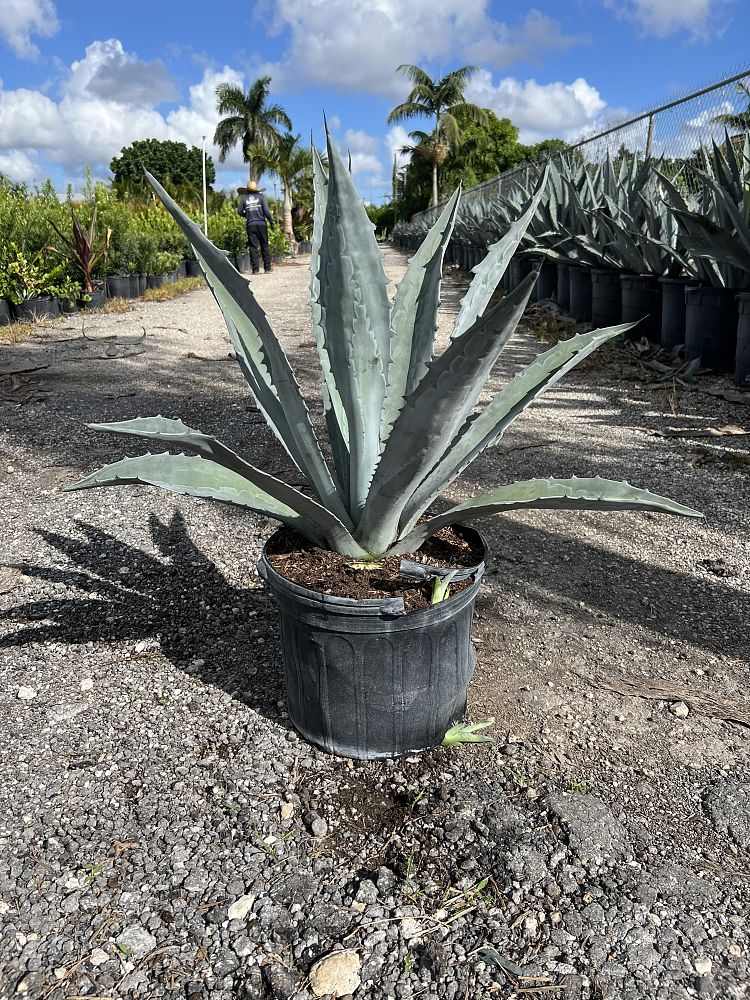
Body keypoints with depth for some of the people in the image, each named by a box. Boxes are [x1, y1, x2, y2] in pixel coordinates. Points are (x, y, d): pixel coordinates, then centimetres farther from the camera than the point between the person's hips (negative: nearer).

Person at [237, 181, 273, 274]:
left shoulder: (244, 198, 4)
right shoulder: (261, 196, 1)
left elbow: (239, 212, 7)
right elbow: (266, 211, -5)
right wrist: (271, 221, 6)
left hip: (250, 225, 0)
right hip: (261, 224, 0)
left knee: (253, 247, 1)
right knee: (265, 246, 7)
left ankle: (255, 269, -4)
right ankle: (267, 268, 6)